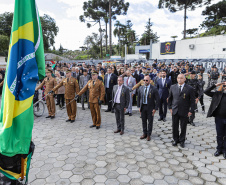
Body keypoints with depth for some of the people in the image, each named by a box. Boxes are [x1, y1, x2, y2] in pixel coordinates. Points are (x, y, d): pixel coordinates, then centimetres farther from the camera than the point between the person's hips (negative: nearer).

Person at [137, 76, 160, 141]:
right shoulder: (140, 88, 4)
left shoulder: (154, 89, -10)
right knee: (143, 121, 13)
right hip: (143, 107, 4)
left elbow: (157, 99, -8)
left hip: (150, 107, -3)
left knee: (150, 121, 7)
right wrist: (139, 106, 5)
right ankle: (144, 133, 28)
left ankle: (148, 135, 22)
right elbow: (138, 98, 10)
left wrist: (155, 109, -11)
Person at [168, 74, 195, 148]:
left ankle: (182, 140, 30)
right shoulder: (173, 87, 4)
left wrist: (191, 111, -6)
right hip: (174, 111, 2)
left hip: (184, 111, -2)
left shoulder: (189, 88, -5)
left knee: (183, 128, 10)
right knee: (175, 127, 10)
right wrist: (170, 107, 6)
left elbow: (192, 101, -3)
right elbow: (170, 98, 11)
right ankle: (175, 140, 30)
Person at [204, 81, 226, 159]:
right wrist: (216, 85, -9)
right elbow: (206, 91, -5)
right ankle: (219, 149, 30)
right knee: (219, 135, 14)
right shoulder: (217, 94, 0)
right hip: (219, 118, 1)